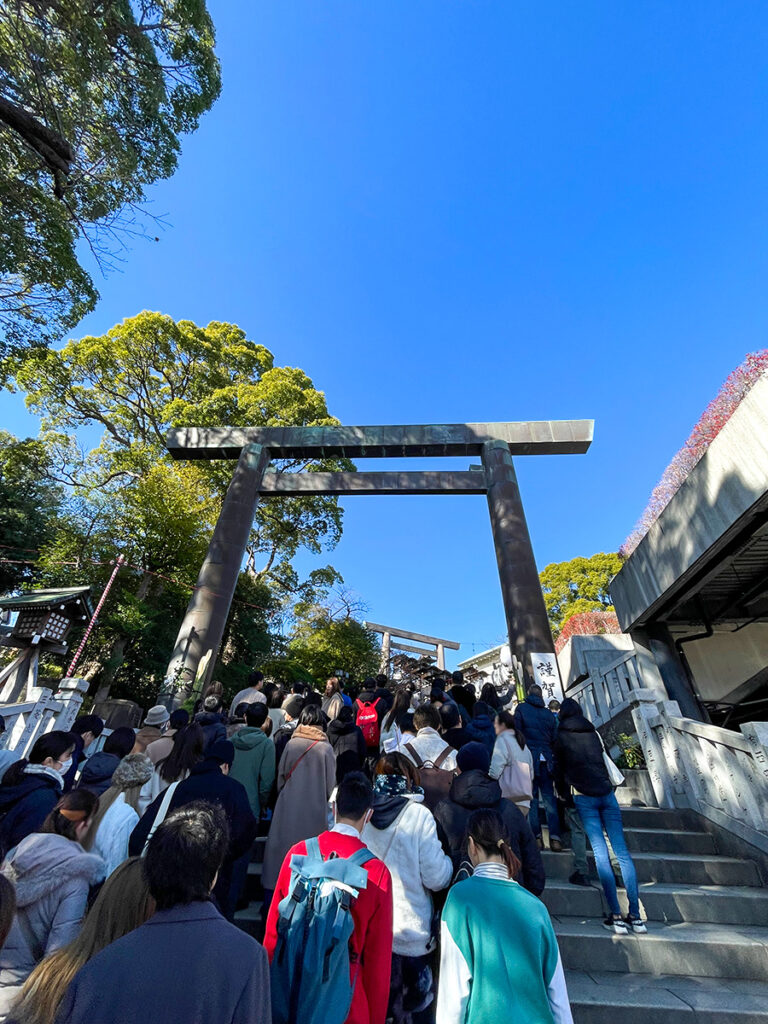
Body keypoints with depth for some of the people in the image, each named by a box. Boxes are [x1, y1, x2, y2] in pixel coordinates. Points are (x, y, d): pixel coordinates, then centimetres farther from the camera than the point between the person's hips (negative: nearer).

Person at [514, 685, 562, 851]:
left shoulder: (521, 708, 1)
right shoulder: (548, 713, 11)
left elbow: (516, 732, -5)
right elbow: (554, 738, 12)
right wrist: (553, 762, 19)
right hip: (546, 760, 3)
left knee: (531, 798, 3)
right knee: (549, 799, 9)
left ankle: (537, 837, 2)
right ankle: (555, 838, 4)